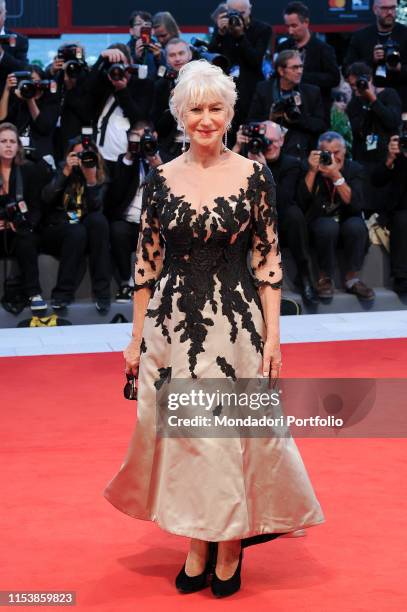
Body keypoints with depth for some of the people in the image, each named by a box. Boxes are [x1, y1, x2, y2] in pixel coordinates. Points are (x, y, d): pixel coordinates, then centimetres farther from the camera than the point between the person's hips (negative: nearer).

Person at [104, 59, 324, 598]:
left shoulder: (254, 176, -3)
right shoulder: (160, 179, 2)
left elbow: (268, 261, -2)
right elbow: (147, 263, 6)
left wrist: (273, 336, -6)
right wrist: (137, 338, 5)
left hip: (237, 322, -2)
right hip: (173, 325, 2)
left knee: (235, 434, 3)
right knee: (182, 433, 6)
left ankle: (230, 549, 20)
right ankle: (197, 547, 22)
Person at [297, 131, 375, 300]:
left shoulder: (354, 169, -1)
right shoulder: (310, 168, -1)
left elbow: (356, 205, -17)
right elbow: (302, 203, -14)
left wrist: (336, 176, -27)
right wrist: (312, 171, -20)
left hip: (347, 220, 1)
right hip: (319, 222, -1)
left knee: (356, 226, -32)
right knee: (329, 226, -34)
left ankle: (352, 279, -15)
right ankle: (325, 279, -15)